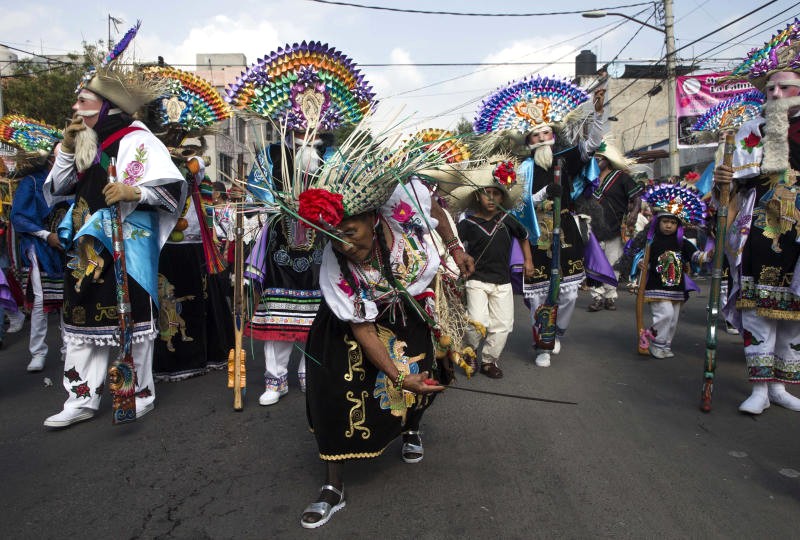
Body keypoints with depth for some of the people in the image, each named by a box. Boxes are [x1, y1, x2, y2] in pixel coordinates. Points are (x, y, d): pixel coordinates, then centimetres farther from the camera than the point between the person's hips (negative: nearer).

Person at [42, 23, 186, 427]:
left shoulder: (135, 139, -8)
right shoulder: (81, 142, 15)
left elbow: (174, 187, -15)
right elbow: (55, 189, 15)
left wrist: (133, 192, -29)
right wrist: (67, 147, 4)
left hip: (126, 249, -7)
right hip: (86, 249, 8)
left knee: (130, 320, 1)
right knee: (83, 320, 10)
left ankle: (142, 394, 16)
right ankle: (82, 399, 20)